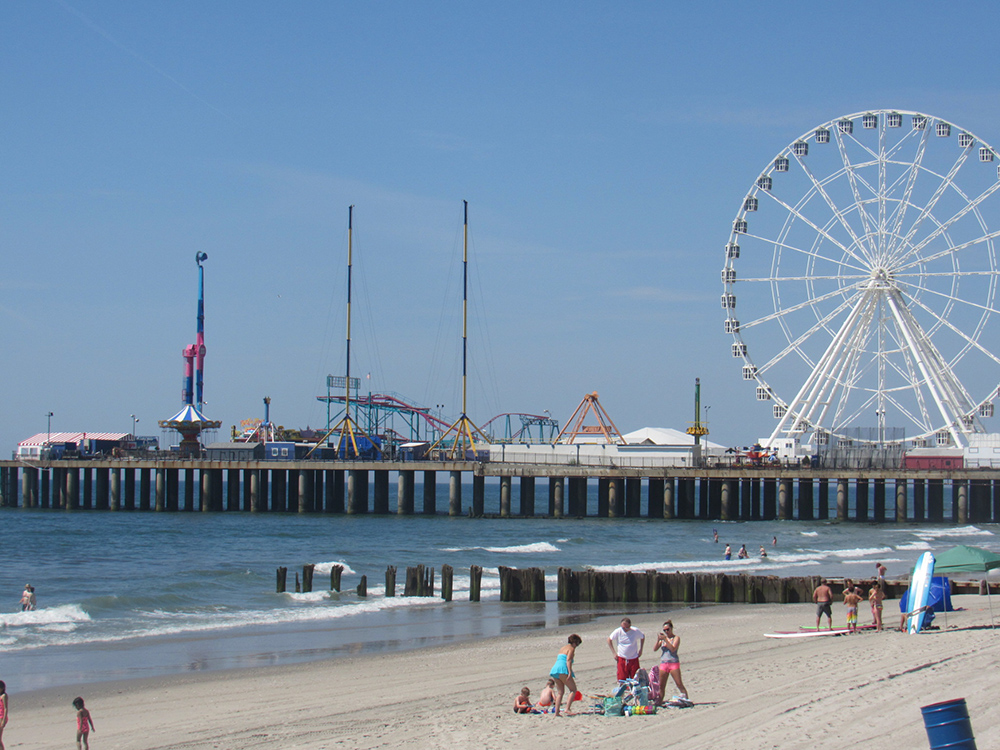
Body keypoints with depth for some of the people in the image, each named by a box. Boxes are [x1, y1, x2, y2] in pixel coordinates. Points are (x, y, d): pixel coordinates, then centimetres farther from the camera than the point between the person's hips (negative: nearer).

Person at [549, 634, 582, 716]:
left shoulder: (563, 648, 26)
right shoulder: (571, 648, 1)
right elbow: (568, 660, -12)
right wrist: (570, 672, -19)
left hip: (555, 669, 8)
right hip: (563, 670, -8)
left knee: (560, 692, 13)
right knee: (573, 689, -2)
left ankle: (556, 712, 4)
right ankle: (567, 709, -16)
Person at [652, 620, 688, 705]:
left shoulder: (676, 638, 0)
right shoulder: (663, 639, 14)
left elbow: (673, 649, -15)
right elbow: (655, 649, 6)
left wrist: (665, 639, -17)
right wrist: (658, 640, -9)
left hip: (674, 663, -5)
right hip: (663, 663, 5)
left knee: (679, 684, -9)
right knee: (661, 686, 5)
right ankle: (659, 701, 11)